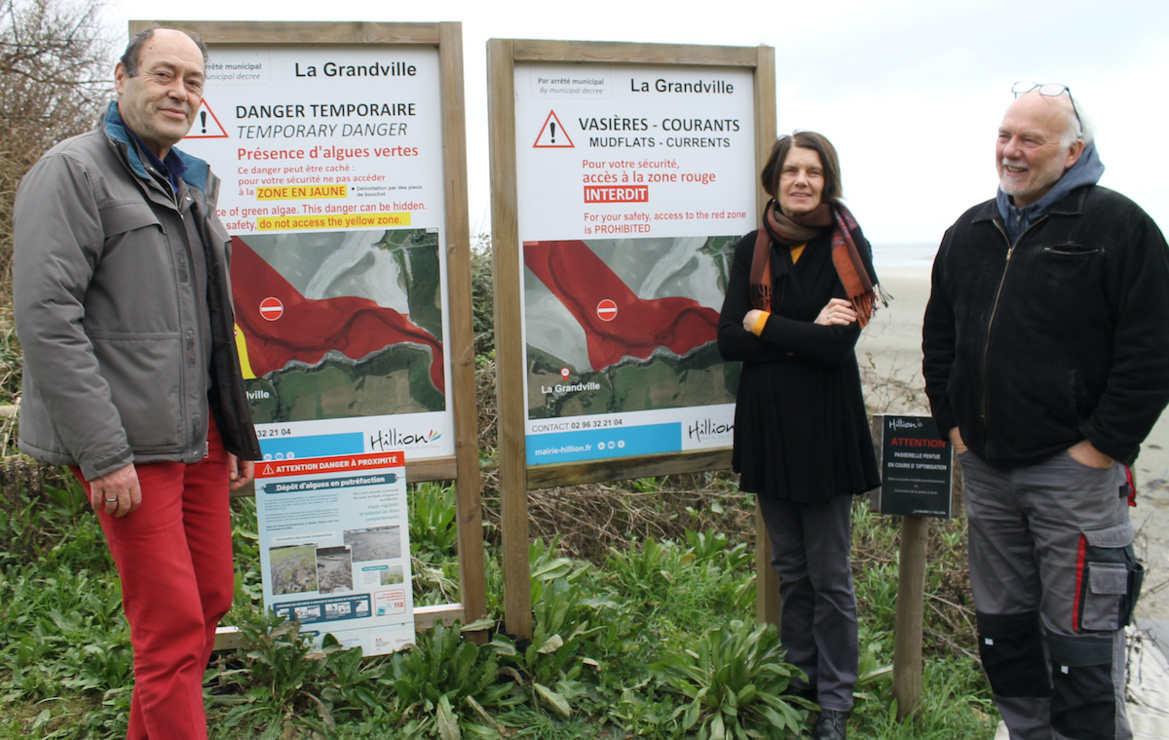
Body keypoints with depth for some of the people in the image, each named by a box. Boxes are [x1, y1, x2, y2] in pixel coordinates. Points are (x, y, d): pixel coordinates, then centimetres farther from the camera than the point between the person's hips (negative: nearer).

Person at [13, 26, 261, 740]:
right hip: (131, 445, -8)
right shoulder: (73, 171, -7)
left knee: (213, 597, 13)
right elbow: (46, 319, -16)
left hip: (199, 435, 8)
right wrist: (102, 454, -20)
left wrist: (239, 430, 18)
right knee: (172, 626, -4)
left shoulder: (192, 184, 18)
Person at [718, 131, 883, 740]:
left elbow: (841, 343, -16)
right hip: (767, 421, 4)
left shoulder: (847, 247, -5)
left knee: (829, 575, 5)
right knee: (789, 568, 16)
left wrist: (764, 323, -10)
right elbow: (728, 340, -4)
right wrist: (805, 335, -13)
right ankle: (799, 679, 32)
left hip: (825, 425, -4)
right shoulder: (753, 250, 5)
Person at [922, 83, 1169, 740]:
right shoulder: (970, 233, 11)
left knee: (1079, 637, -1)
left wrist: (1102, 446, -12)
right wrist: (953, 421, 10)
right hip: (986, 467, 6)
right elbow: (939, 336, 18)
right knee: (1003, 624, 16)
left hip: (1073, 468, -6)